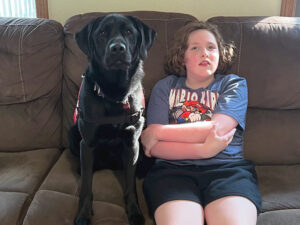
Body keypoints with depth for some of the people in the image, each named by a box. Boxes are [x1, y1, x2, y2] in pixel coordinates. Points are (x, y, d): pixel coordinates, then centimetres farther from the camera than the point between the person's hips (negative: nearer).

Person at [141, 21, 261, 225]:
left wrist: (157, 132, 0)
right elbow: (154, 148, 3)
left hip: (227, 168, 1)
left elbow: (216, 129, -6)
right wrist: (202, 150, -11)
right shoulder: (165, 87, 13)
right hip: (173, 170, 0)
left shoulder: (234, 84, 13)